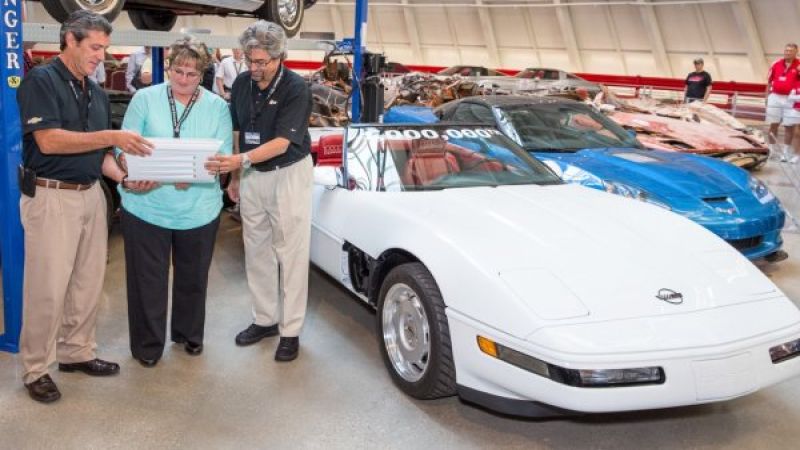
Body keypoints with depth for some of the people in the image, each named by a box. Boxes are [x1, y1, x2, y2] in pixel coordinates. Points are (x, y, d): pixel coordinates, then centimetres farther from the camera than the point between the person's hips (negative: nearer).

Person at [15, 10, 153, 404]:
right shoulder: (41, 80, -9)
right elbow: (49, 140, -20)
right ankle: (35, 369, 11)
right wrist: (111, 137, -23)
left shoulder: (97, 93, 13)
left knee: (88, 282, 13)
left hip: (91, 195, 7)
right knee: (48, 287, -2)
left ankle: (76, 352, 28)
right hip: (51, 197, -7)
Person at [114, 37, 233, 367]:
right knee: (148, 278, 6)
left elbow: (223, 154, -3)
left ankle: (189, 333, 36)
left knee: (192, 277, 15)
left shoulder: (217, 106, 4)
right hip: (147, 205, -1)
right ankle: (148, 344, 22)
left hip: (198, 209, 1)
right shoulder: (145, 99, 1)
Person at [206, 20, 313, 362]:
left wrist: (240, 160, -38)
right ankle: (265, 319, 27)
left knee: (290, 254, 0)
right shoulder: (241, 83, -1)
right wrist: (235, 176, 10)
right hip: (252, 175, 6)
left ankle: (290, 331, 9)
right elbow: (238, 132, 10)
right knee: (256, 251, 13)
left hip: (288, 174, -6)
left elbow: (281, 142, -25)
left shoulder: (296, 89, -18)